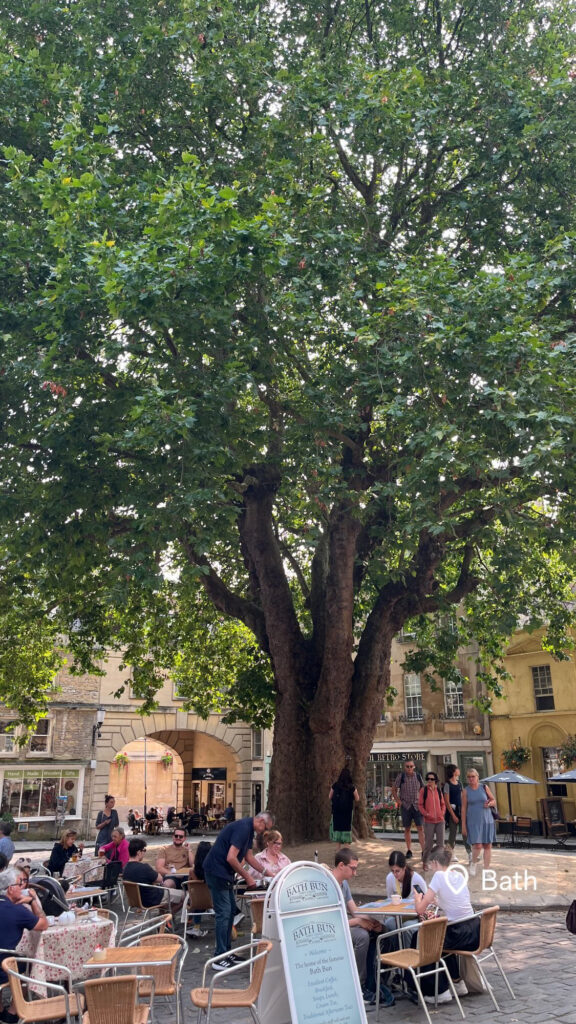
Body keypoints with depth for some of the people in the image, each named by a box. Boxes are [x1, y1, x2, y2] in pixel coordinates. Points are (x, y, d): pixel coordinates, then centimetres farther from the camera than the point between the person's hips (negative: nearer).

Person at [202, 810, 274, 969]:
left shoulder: (248, 829, 12)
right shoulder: (243, 828, -21)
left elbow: (249, 857, 22)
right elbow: (231, 858, -26)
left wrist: (267, 873, 19)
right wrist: (247, 877, -16)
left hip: (224, 873, 11)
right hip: (217, 871, -11)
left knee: (231, 911, 14)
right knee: (223, 913, -7)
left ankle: (226, 952, 22)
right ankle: (220, 959, -1)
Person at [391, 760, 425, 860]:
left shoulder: (418, 775, 2)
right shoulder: (400, 776, -4)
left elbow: (422, 789, 14)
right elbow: (394, 789, 5)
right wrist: (398, 801, -4)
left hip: (417, 805, 1)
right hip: (405, 806, 0)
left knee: (420, 828, -6)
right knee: (407, 829, 7)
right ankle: (409, 850, 17)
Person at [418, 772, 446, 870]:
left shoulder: (438, 790, 6)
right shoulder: (423, 790, -4)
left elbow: (443, 804, 15)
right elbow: (420, 805, -2)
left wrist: (442, 813, -2)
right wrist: (426, 814, -14)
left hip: (440, 820, 3)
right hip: (429, 821, -3)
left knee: (440, 843, 6)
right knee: (428, 843, 2)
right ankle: (425, 862, 20)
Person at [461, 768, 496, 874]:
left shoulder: (484, 788, 5)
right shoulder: (466, 791, 1)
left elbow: (494, 801, 15)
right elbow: (464, 809, 1)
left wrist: (489, 803, -9)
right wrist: (463, 826, 0)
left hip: (487, 821, 2)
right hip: (473, 822, -2)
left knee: (488, 846, 2)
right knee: (477, 846, -12)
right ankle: (473, 862, 16)